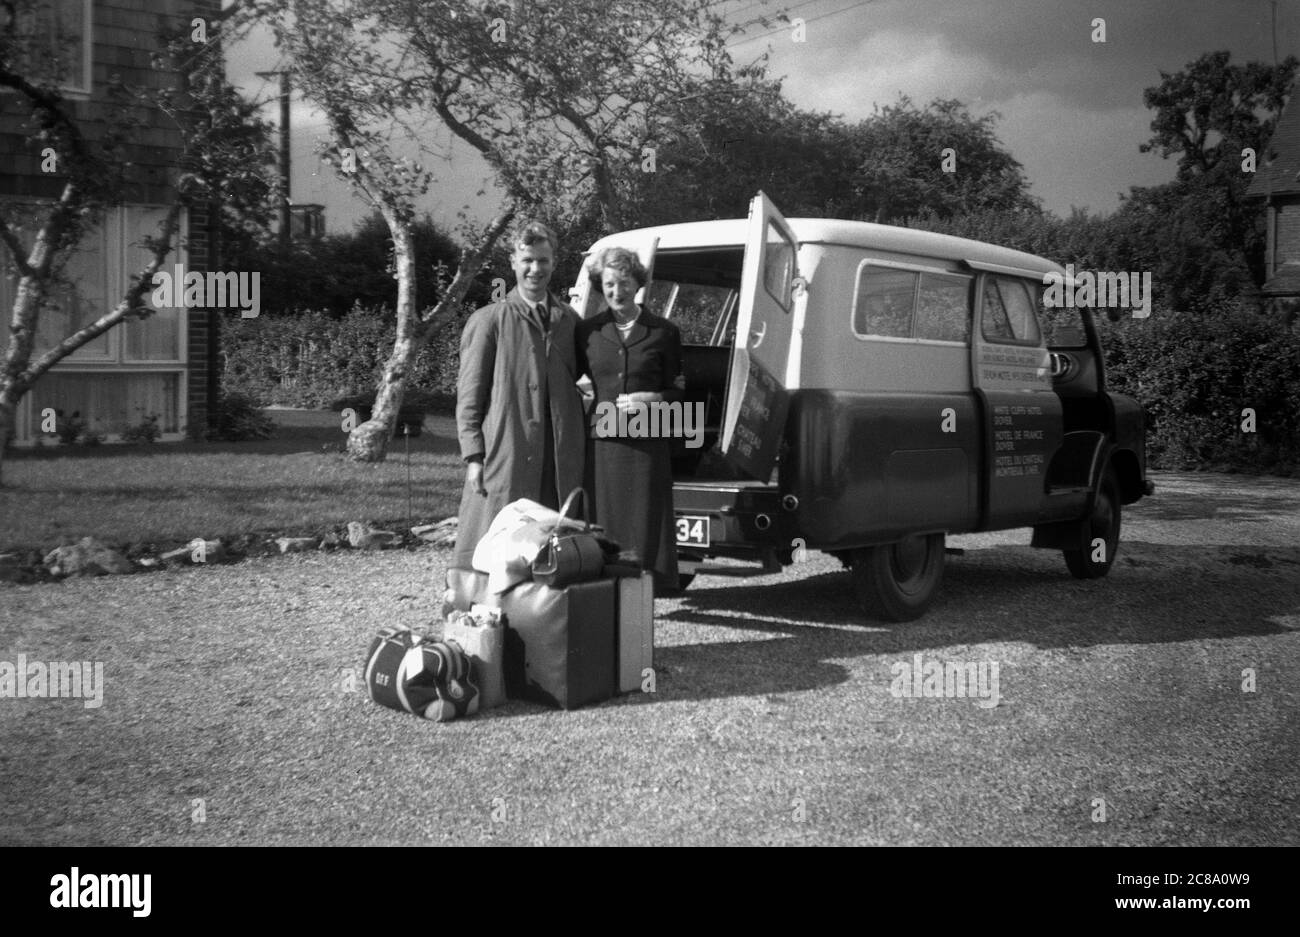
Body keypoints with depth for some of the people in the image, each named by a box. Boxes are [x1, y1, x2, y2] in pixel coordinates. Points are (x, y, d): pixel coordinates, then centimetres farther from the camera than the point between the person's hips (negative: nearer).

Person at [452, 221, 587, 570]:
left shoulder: (570, 321, 15)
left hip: (560, 466, 4)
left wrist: (577, 453, 11)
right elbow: (469, 396, 1)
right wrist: (474, 457, -8)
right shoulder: (488, 321, 3)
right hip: (505, 459, -4)